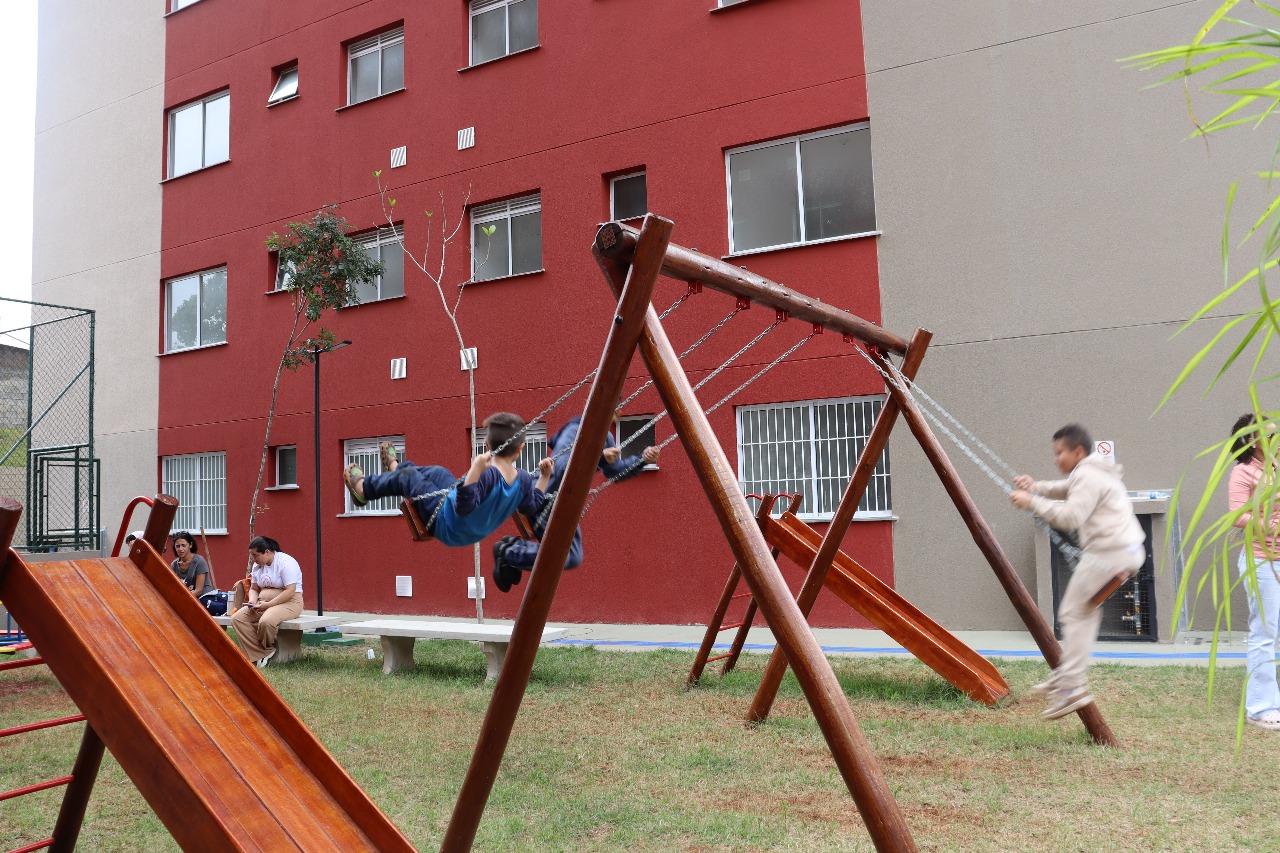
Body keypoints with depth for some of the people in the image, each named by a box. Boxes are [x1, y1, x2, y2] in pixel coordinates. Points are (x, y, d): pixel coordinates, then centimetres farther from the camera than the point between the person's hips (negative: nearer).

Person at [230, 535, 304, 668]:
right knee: (237, 618, -15)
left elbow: (290, 591, -21)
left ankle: (267, 650, -3)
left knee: (266, 621, -36)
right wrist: (253, 601, -6)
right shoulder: (257, 565, 11)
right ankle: (264, 655, -19)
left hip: (289, 602, -8)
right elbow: (254, 588, 18)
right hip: (263, 603, 8)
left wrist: (267, 604, -24)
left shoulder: (285, 562, -15)